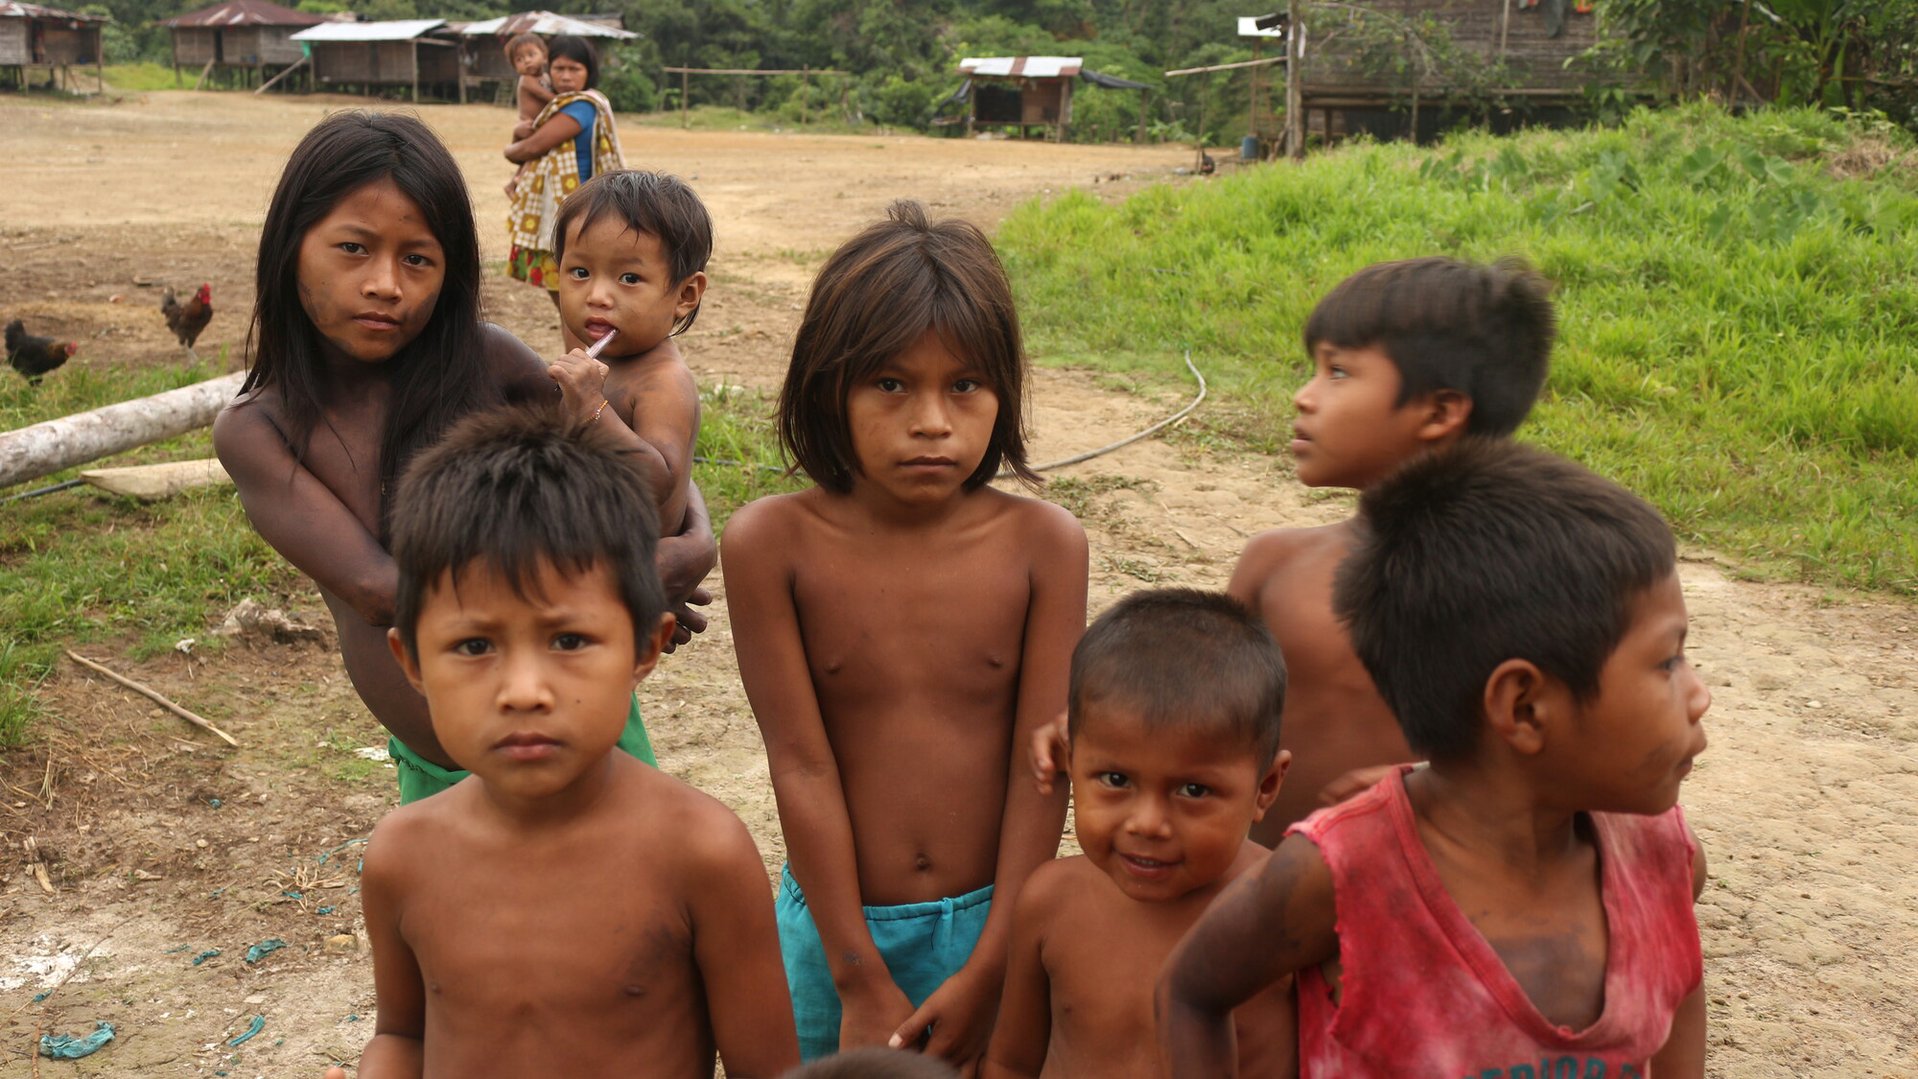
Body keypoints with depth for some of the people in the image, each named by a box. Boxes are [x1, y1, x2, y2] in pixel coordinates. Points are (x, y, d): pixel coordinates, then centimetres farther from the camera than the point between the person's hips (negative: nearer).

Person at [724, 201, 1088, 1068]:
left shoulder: (1042, 544, -10)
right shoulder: (773, 543, -12)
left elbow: (1041, 766, -9)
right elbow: (802, 764, -12)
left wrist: (988, 974, -11)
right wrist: (861, 979, -11)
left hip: (989, 923, 1)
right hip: (834, 926, 0)